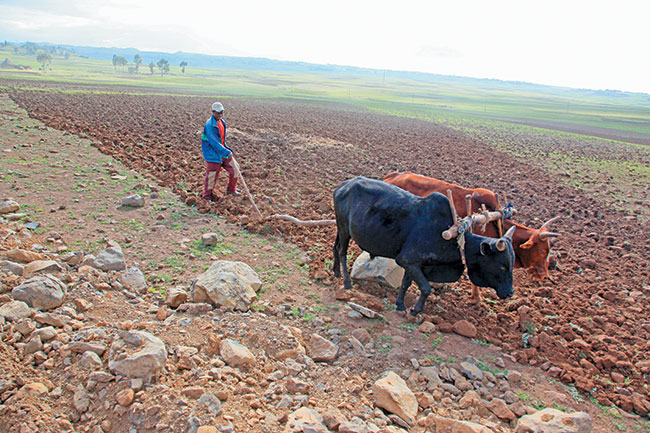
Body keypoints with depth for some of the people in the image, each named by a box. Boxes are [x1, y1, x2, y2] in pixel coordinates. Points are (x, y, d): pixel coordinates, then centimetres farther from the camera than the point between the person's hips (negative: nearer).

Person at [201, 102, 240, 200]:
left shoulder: (222, 122, 7)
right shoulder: (209, 125, -21)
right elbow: (214, 142, -27)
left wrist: (228, 150, 18)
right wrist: (227, 152, -30)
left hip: (222, 151, 8)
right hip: (212, 154, -8)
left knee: (234, 168, 9)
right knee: (212, 175, 2)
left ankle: (231, 189, 28)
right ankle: (207, 195, 23)